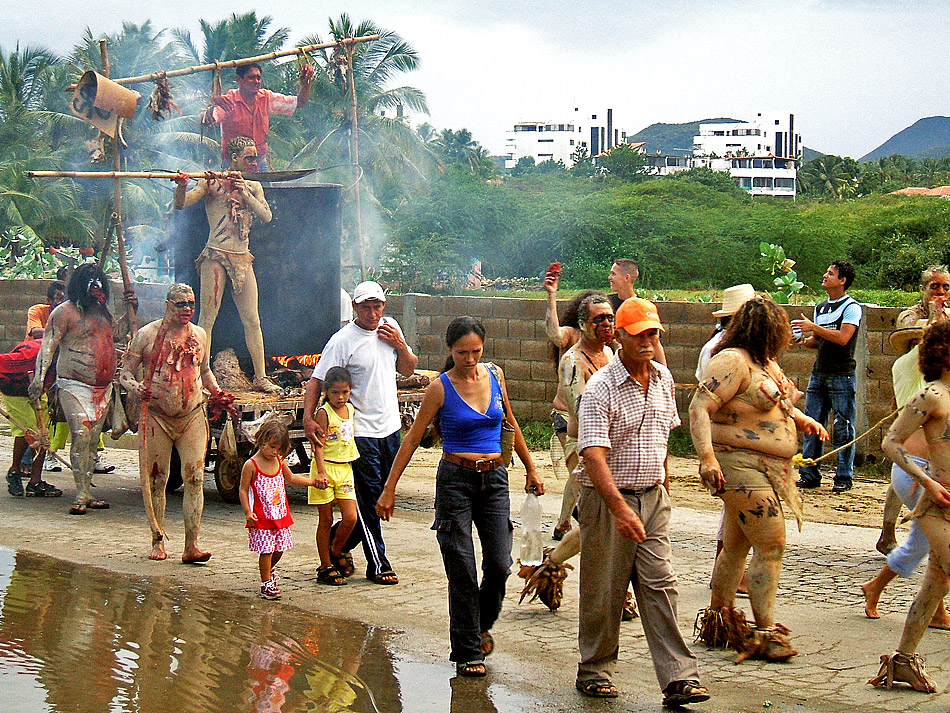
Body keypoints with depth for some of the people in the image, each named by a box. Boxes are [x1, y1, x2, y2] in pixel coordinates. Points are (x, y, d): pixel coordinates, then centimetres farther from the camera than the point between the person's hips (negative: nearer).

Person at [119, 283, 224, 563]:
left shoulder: (199, 335, 11)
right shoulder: (147, 335, -1)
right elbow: (125, 373, 2)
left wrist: (216, 391, 8)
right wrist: (137, 388, -19)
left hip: (193, 417, 2)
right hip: (157, 417, -2)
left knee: (194, 478, -9)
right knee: (156, 480, 4)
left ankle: (191, 546, -9)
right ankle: (158, 541, 17)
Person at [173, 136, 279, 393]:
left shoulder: (253, 187, 15)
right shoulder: (211, 183, 2)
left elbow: (266, 216, 2)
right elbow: (181, 204, -8)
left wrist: (245, 194, -8)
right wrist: (181, 186, -29)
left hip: (242, 258, 5)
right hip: (216, 256, -4)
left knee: (252, 320, 4)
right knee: (207, 318, -7)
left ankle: (260, 377, 10)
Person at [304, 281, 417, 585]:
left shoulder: (390, 328, 8)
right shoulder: (342, 340, -12)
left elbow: (408, 370, 17)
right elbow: (317, 381, -14)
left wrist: (400, 345, -3)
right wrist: (308, 419, -27)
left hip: (390, 428, 7)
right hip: (360, 431, -7)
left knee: (384, 496, 13)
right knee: (369, 498, -2)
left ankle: (339, 543, 30)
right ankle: (378, 564, 7)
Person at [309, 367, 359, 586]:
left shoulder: (351, 409, 9)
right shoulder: (324, 412, -9)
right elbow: (319, 445, -15)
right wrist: (321, 473, -25)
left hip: (345, 468, 5)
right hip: (326, 468, -5)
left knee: (350, 518, -4)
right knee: (326, 520, 2)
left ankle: (336, 552, 22)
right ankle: (326, 567, 10)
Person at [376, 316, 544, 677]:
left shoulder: (494, 375, 5)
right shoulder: (441, 388, -6)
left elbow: (511, 424, 19)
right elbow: (412, 438, -3)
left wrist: (530, 469, 24)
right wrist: (389, 489, -5)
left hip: (495, 478, 4)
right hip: (455, 479, -4)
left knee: (499, 564, -3)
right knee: (462, 568, -3)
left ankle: (482, 625, 25)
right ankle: (468, 651, 8)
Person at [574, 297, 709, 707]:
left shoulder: (663, 379, 7)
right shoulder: (601, 388, -15)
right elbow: (593, 454, -25)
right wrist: (620, 507, -35)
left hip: (653, 498, 5)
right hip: (607, 500, -5)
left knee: (660, 585, -3)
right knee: (604, 592, 4)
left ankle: (678, 678, -8)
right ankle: (594, 671, 21)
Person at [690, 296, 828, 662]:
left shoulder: (766, 363, 15)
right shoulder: (733, 361, -15)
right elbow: (699, 408, -23)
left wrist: (802, 419, 17)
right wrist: (706, 457, -33)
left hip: (767, 468, 10)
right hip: (740, 466, -10)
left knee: (736, 545, 14)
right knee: (771, 544, -11)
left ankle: (718, 623, 23)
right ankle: (765, 633, -6)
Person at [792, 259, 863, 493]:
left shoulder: (851, 307, -6)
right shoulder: (820, 308, 17)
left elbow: (842, 338, -18)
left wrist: (813, 327, -16)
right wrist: (802, 340, 2)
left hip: (842, 376, -7)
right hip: (819, 374, 7)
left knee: (843, 428, -3)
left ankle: (844, 477, 3)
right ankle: (809, 475, 9)